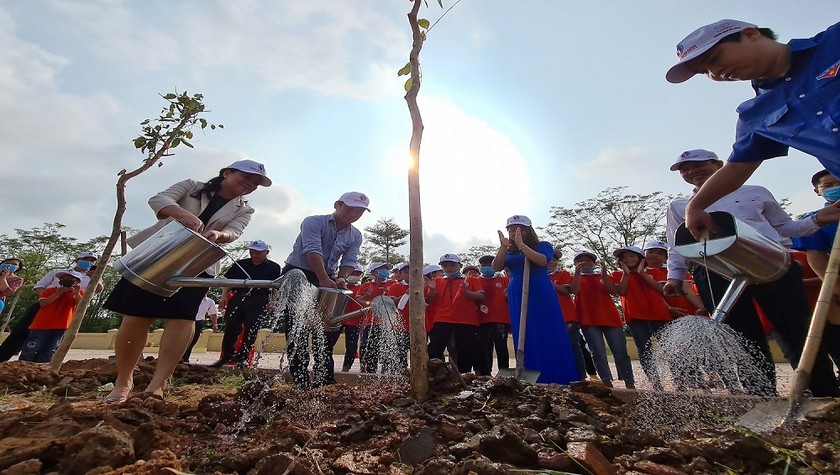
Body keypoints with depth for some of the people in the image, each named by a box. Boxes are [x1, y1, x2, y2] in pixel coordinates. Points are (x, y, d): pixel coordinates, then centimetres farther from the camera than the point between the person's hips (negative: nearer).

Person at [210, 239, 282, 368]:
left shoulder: (274, 267, 4)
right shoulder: (240, 264, 12)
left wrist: (272, 302, -7)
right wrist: (224, 296, 2)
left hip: (258, 300, -3)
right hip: (238, 297, 3)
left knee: (250, 329, -2)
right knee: (231, 327, 3)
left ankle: (243, 357, 8)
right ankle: (225, 356, 15)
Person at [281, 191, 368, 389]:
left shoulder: (356, 236, 2)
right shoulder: (313, 222, -16)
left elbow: (349, 261, -4)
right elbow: (313, 250, -29)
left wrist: (341, 278, -26)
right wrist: (323, 280, -40)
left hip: (328, 280, 6)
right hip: (297, 275, -5)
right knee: (297, 325, -7)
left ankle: (324, 377, 14)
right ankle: (300, 377, 0)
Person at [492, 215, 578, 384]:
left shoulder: (542, 245, 4)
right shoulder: (509, 252, 13)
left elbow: (542, 261, -17)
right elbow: (496, 267, -3)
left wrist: (521, 245, -21)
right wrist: (503, 247, -16)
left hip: (541, 297, -3)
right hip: (518, 299, 3)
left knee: (550, 339, -3)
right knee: (526, 341, 4)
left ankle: (560, 380, 4)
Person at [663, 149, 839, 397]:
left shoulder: (755, 192, 21)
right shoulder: (678, 206, 19)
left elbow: (785, 227, 24)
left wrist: (817, 220, 5)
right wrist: (674, 276, 5)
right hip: (715, 274, 0)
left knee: (800, 334, -1)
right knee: (745, 340, -1)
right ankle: (765, 399, 6)